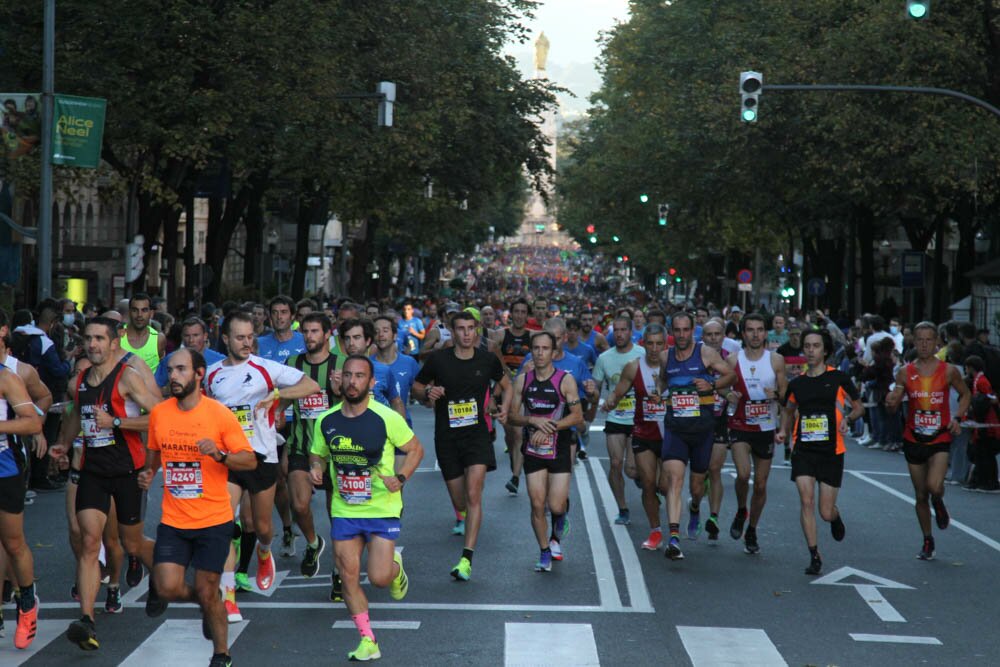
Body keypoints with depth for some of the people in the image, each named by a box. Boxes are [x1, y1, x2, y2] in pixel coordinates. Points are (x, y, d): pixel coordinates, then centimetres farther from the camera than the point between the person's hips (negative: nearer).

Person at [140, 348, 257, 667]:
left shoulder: (220, 414, -10)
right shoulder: (159, 413, 2)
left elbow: (250, 460, -8)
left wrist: (219, 454, -26)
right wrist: (149, 472, 1)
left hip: (213, 520, -3)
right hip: (173, 520, 3)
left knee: (208, 592, 1)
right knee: (168, 588, -8)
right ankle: (207, 602, 27)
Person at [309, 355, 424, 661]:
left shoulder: (386, 418, -12)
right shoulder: (326, 421, -1)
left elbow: (415, 449, -2)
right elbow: (317, 454, 14)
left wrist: (401, 478, -17)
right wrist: (316, 468, -9)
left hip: (382, 509, -3)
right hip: (344, 510, 3)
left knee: (379, 577, -8)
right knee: (348, 576, 0)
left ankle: (395, 567, 30)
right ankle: (368, 641, 12)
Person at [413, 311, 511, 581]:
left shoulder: (488, 360, 1)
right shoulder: (438, 359, -3)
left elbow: (507, 386, 18)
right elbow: (416, 386, 10)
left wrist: (505, 408, 0)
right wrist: (428, 392, -13)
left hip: (477, 434, -1)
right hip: (446, 437, 1)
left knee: (473, 495, -18)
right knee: (459, 503, 9)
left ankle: (466, 560, -19)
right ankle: (463, 518, 49)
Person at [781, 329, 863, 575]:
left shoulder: (838, 378, -1)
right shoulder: (797, 383, 8)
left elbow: (858, 406, 8)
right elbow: (789, 411, 24)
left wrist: (847, 418, -13)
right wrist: (783, 431, 5)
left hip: (831, 450, -2)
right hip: (803, 450, 2)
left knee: (825, 512, 1)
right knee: (806, 501, -13)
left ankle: (836, 517, 40)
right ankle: (814, 557, -5)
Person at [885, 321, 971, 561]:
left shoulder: (949, 371, -5)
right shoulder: (905, 373, -2)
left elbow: (965, 394, 12)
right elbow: (892, 409, 2)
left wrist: (957, 418, -4)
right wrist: (891, 403, -22)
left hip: (940, 438, -2)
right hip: (913, 440, 2)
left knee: (934, 486, -23)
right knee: (920, 495, 10)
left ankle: (939, 503, 15)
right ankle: (928, 541, 28)